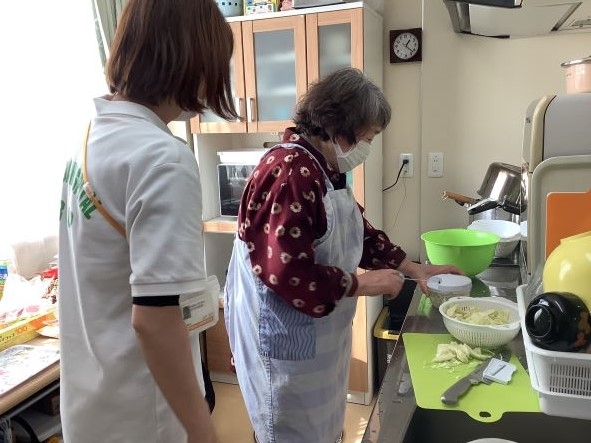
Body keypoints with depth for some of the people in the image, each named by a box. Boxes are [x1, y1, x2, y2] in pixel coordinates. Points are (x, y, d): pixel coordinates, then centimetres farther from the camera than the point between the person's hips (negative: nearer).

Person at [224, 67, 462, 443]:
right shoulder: (290, 173, -26)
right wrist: (360, 284, -19)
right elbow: (287, 273, -31)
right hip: (285, 336, -10)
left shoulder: (325, 169, 8)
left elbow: (358, 232, 16)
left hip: (317, 331, 10)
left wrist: (414, 268, 9)